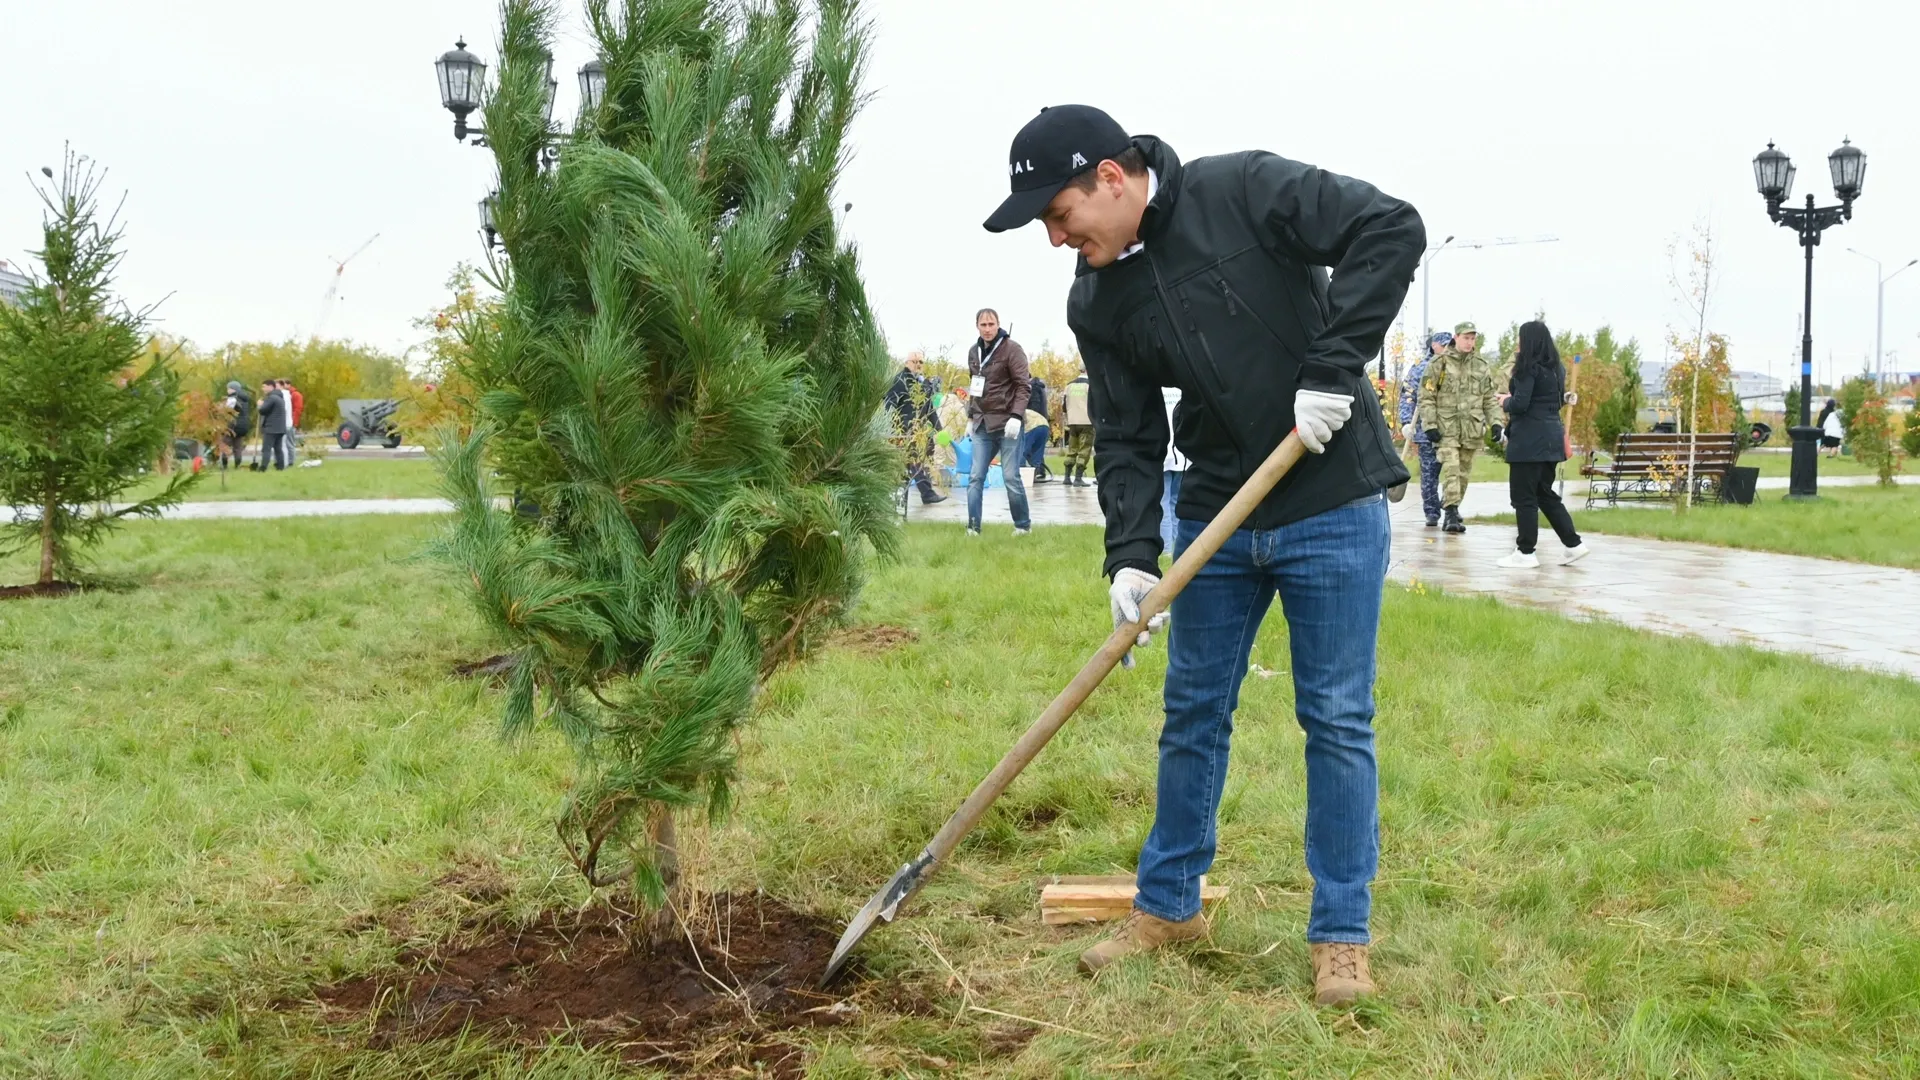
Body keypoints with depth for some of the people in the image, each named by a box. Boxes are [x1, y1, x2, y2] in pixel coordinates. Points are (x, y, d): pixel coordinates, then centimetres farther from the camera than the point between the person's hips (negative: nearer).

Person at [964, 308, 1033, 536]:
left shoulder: (1011, 348, -7)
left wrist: (1016, 416, -20)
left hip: (1007, 423, -5)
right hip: (983, 425, 6)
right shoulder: (974, 352, 12)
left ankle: (1023, 525, 12)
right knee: (975, 477, 0)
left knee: (1011, 477, -2)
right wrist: (971, 417, 17)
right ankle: (973, 528, 3)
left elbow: (1023, 385, -11)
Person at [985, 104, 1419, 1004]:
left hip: (1332, 507, -5)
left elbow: (1391, 228, -19)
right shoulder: (1097, 302, 0)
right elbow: (1127, 436, 1)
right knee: (1192, 715, 12)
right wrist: (1130, 553, -13)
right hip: (1216, 516, 5)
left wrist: (1332, 367, -24)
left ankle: (1340, 933, 15)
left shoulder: (1245, 191, -15)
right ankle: (1169, 904, 29)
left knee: (1337, 720, 2)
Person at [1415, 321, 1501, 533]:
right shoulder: (1439, 363, -1)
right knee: (1451, 469, -15)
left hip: (1472, 428, 4)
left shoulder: (1482, 365, 11)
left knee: (1464, 472, 10)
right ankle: (1451, 514, -16)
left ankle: (1450, 506, 28)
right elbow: (1426, 397, -2)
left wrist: (1495, 422, 4)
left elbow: (1490, 398, 16)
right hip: (1446, 428, -4)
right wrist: (1429, 425, -9)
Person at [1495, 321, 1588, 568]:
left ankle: (1526, 552, 3)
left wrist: (1506, 402, 2)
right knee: (1545, 494, 17)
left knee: (1524, 496, -1)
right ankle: (1573, 544, 14)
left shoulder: (1529, 368, -14)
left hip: (1529, 441, -9)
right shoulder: (1556, 368, 12)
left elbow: (1520, 404, -20)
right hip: (1551, 438, 9)